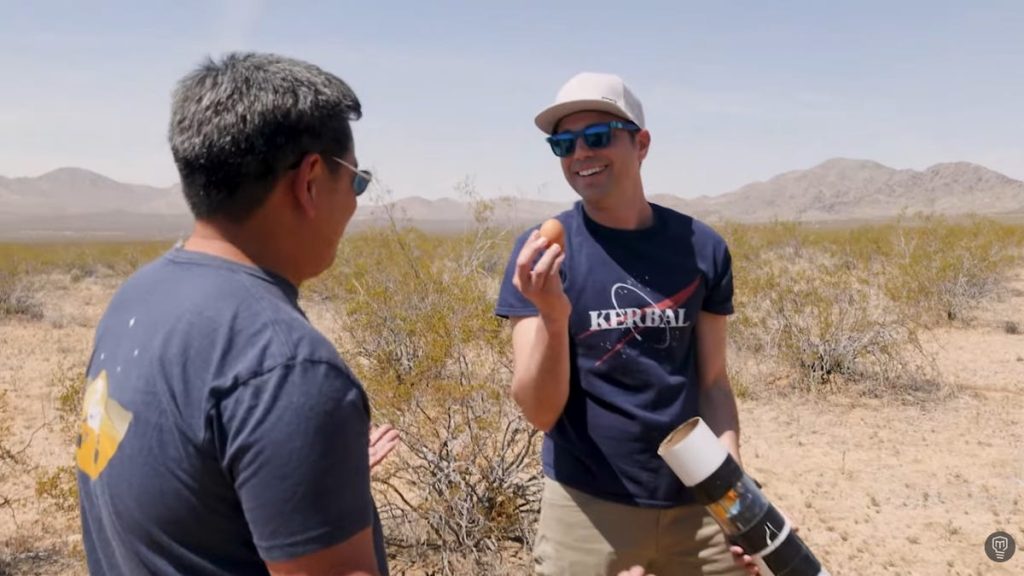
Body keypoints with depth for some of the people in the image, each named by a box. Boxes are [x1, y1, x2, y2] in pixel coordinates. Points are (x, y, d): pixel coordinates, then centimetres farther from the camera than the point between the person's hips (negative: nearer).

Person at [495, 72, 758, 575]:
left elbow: (713, 381, 4)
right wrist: (553, 316, -28)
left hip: (694, 501, 2)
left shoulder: (702, 248, -2)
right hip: (587, 505, -2)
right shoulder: (539, 253, -9)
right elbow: (540, 411, -12)